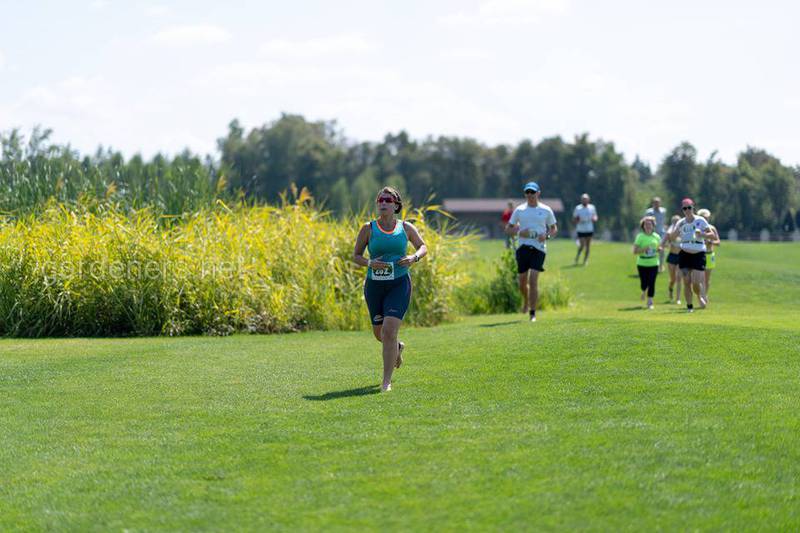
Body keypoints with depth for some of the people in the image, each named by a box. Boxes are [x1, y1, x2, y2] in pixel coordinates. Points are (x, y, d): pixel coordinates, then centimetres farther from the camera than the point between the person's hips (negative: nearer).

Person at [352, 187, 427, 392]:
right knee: (379, 333, 14)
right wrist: (370, 263, -16)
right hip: (374, 285, 2)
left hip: (399, 285, -2)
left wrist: (414, 257, -7)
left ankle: (387, 381, -9)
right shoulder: (368, 229, -1)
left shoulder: (406, 228, 1)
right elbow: (356, 255, 5)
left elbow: (423, 247, 15)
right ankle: (397, 348, 51)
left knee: (389, 331, -16)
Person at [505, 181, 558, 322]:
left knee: (533, 280, -14)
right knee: (522, 282, 7)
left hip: (538, 248, -2)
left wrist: (547, 235, -8)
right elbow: (508, 229, 11)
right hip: (523, 247, 2)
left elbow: (554, 229, 13)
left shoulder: (546, 210, 5)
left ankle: (533, 313, -10)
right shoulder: (519, 210, 7)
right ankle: (526, 300, 39)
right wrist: (519, 232, -9)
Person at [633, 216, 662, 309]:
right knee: (644, 283, 0)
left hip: (653, 264, 2)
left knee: (651, 283, -5)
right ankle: (644, 291, 36)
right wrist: (644, 249, -23)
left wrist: (659, 249, -4)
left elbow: (660, 247, 19)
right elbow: (635, 251, -8)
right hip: (642, 264, -2)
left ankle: (650, 302, 6)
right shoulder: (640, 237, -6)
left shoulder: (656, 237, 5)